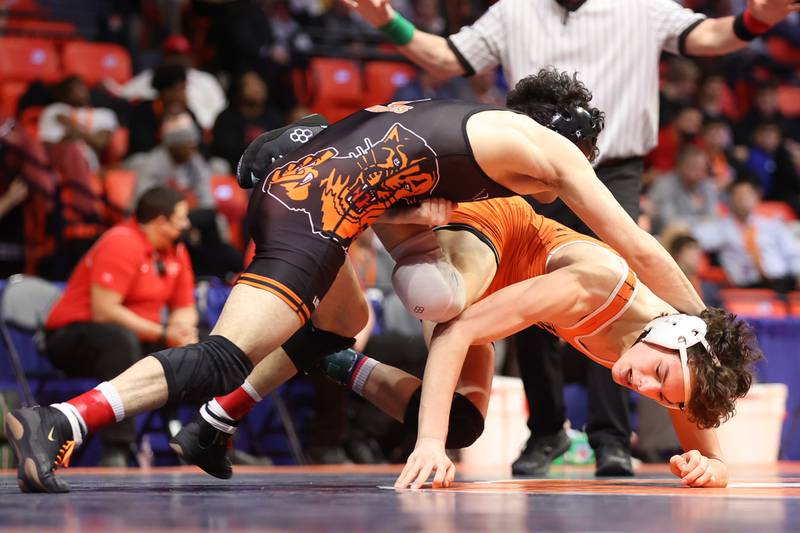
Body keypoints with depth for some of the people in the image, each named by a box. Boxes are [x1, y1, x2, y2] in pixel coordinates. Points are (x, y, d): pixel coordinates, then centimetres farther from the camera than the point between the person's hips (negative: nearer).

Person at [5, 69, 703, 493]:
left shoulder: (468, 118, 31)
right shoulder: (552, 147, 14)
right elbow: (640, 250, 19)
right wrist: (703, 327, 29)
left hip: (286, 161, 9)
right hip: (317, 205, -9)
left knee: (343, 327, 27)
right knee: (225, 358, -15)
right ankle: (60, 422, -31)